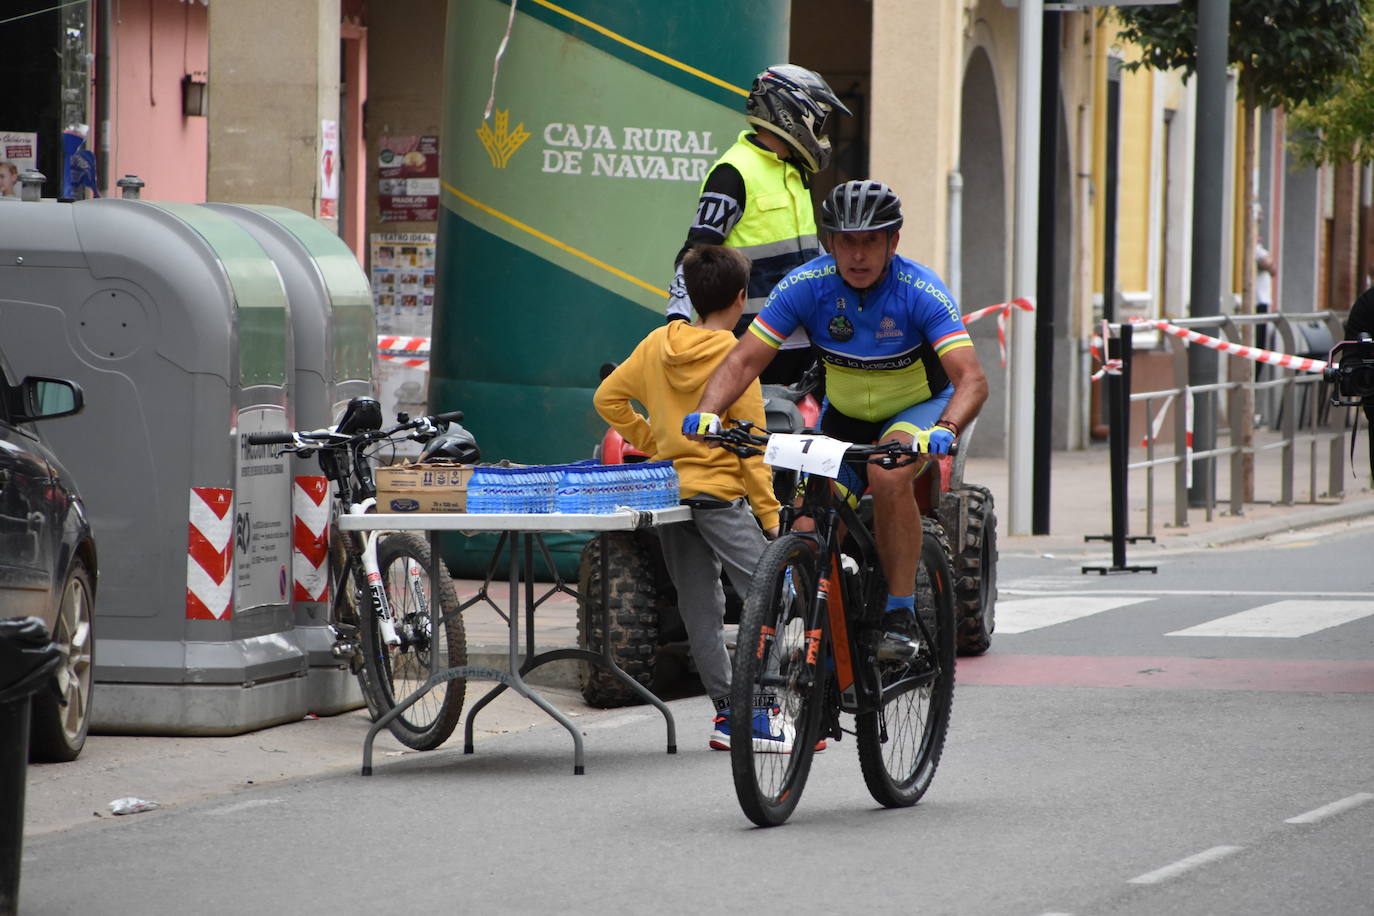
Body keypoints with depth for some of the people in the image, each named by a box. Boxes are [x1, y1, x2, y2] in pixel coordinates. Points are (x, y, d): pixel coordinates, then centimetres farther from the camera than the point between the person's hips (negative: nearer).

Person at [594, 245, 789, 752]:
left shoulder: (657, 344, 5)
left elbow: (608, 397, 10)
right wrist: (770, 514, -7)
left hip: (670, 492, 7)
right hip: (722, 494, -7)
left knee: (699, 606, 10)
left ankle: (726, 710, 11)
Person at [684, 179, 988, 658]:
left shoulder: (920, 291, -28)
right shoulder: (806, 286, -21)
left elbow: (972, 379, -37)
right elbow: (744, 359, -20)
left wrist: (944, 430, -56)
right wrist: (707, 411, -39)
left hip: (917, 408, -3)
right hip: (844, 415, 4)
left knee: (889, 474, -35)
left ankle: (900, 615, -25)